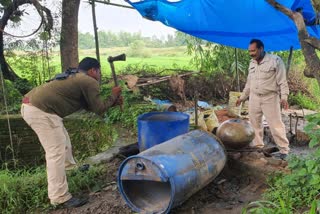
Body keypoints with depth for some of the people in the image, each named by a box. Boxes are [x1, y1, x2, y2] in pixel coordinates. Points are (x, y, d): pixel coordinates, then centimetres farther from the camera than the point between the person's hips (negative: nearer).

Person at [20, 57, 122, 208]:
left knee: (62, 138, 27)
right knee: (56, 152, -7)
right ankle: (59, 197, -2)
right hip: (39, 110, -11)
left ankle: (69, 166, 49)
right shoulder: (90, 82, -5)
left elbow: (88, 105, 27)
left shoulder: (76, 78, 24)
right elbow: (99, 109, -1)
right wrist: (113, 95, 12)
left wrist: (113, 102, 23)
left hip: (31, 104, 11)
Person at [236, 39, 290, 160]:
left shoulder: (275, 60, -11)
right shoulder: (252, 63, 9)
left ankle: (283, 149, 6)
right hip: (254, 98, 6)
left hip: (270, 98, -6)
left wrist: (284, 97, -21)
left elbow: (282, 81, -11)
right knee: (254, 122, 14)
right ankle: (258, 143, 31)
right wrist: (242, 97, 18)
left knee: (275, 124, -4)